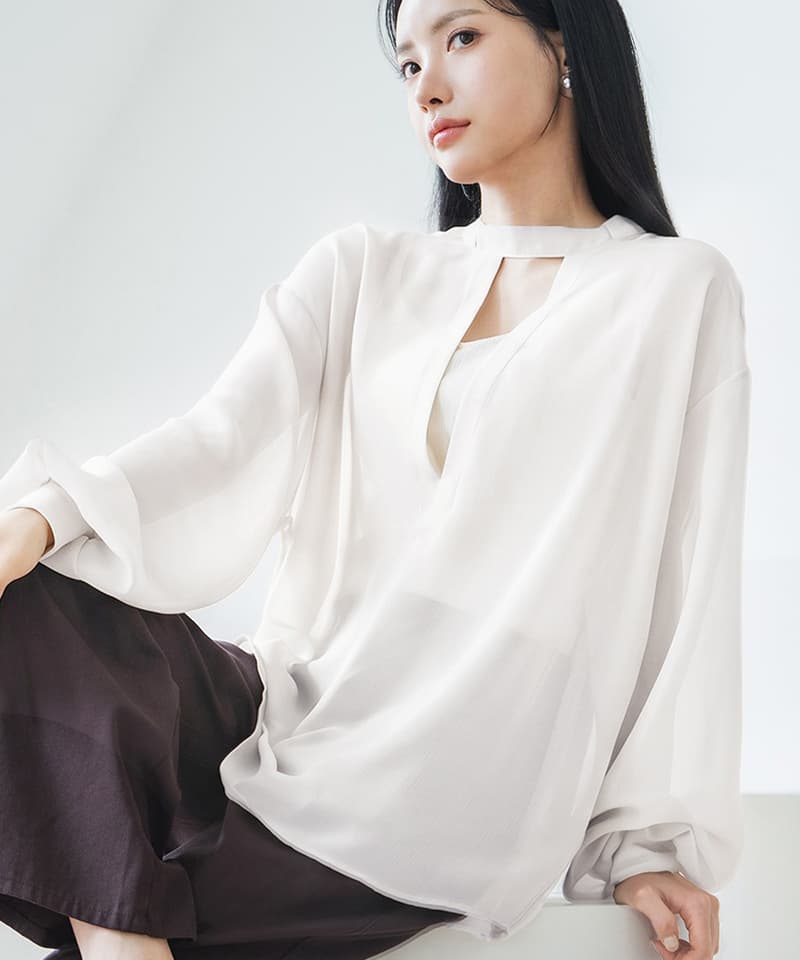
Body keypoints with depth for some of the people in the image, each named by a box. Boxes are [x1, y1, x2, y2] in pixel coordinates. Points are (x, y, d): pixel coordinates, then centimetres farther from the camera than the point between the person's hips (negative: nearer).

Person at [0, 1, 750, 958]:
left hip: (451, 780, -4)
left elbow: (692, 581, -1)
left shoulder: (680, 291, 4)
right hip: (297, 702, 5)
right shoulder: (362, 268, 14)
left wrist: (663, 835, -6)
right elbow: (226, 433, -2)